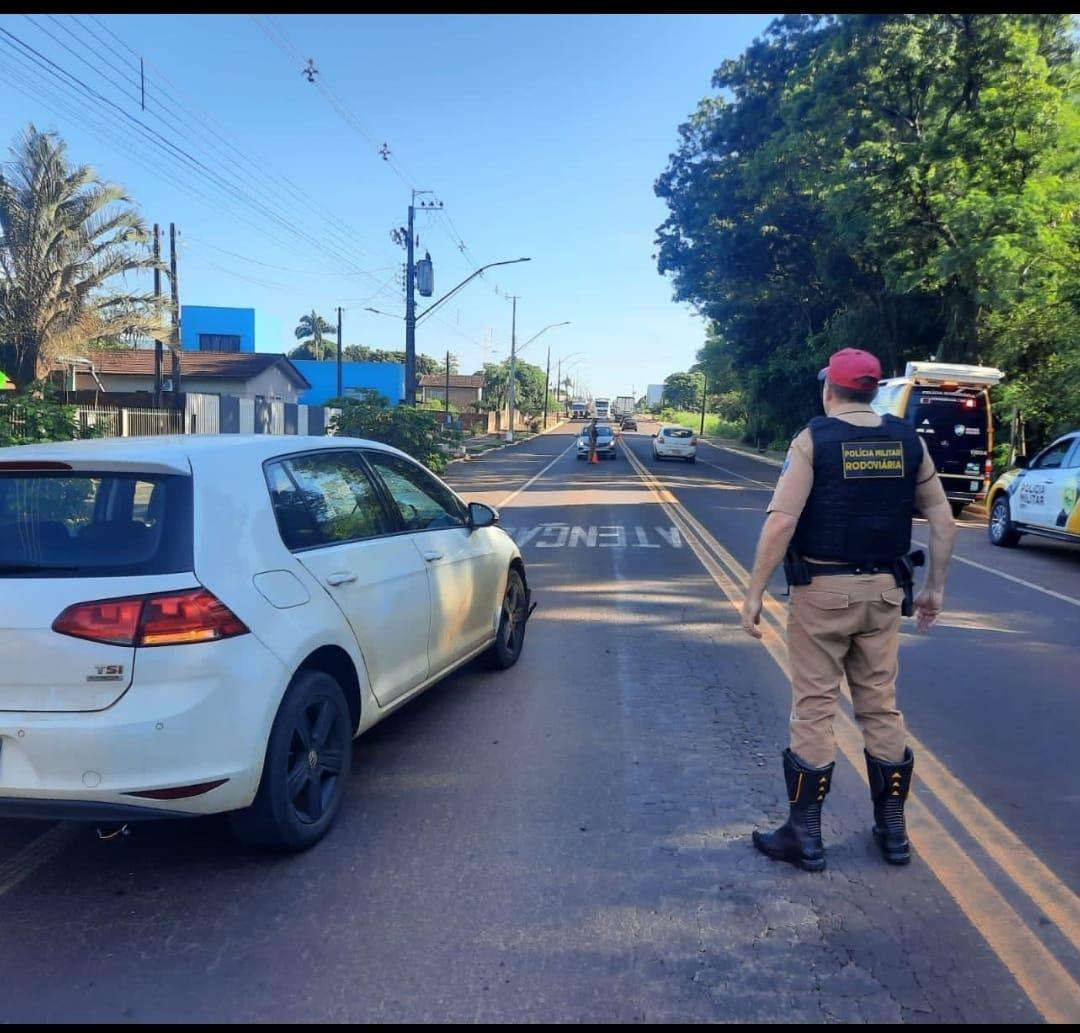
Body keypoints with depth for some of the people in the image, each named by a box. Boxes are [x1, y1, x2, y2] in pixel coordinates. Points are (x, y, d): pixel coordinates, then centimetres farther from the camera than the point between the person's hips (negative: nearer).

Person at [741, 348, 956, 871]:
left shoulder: (813, 440, -9)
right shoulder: (908, 441, 4)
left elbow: (781, 523, -18)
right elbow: (943, 521, 6)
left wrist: (754, 593, -12)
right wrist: (935, 587, 16)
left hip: (822, 590, -4)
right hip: (882, 591, 4)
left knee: (813, 709, 4)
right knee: (881, 706, 15)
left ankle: (804, 835, 12)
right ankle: (892, 829, 25)